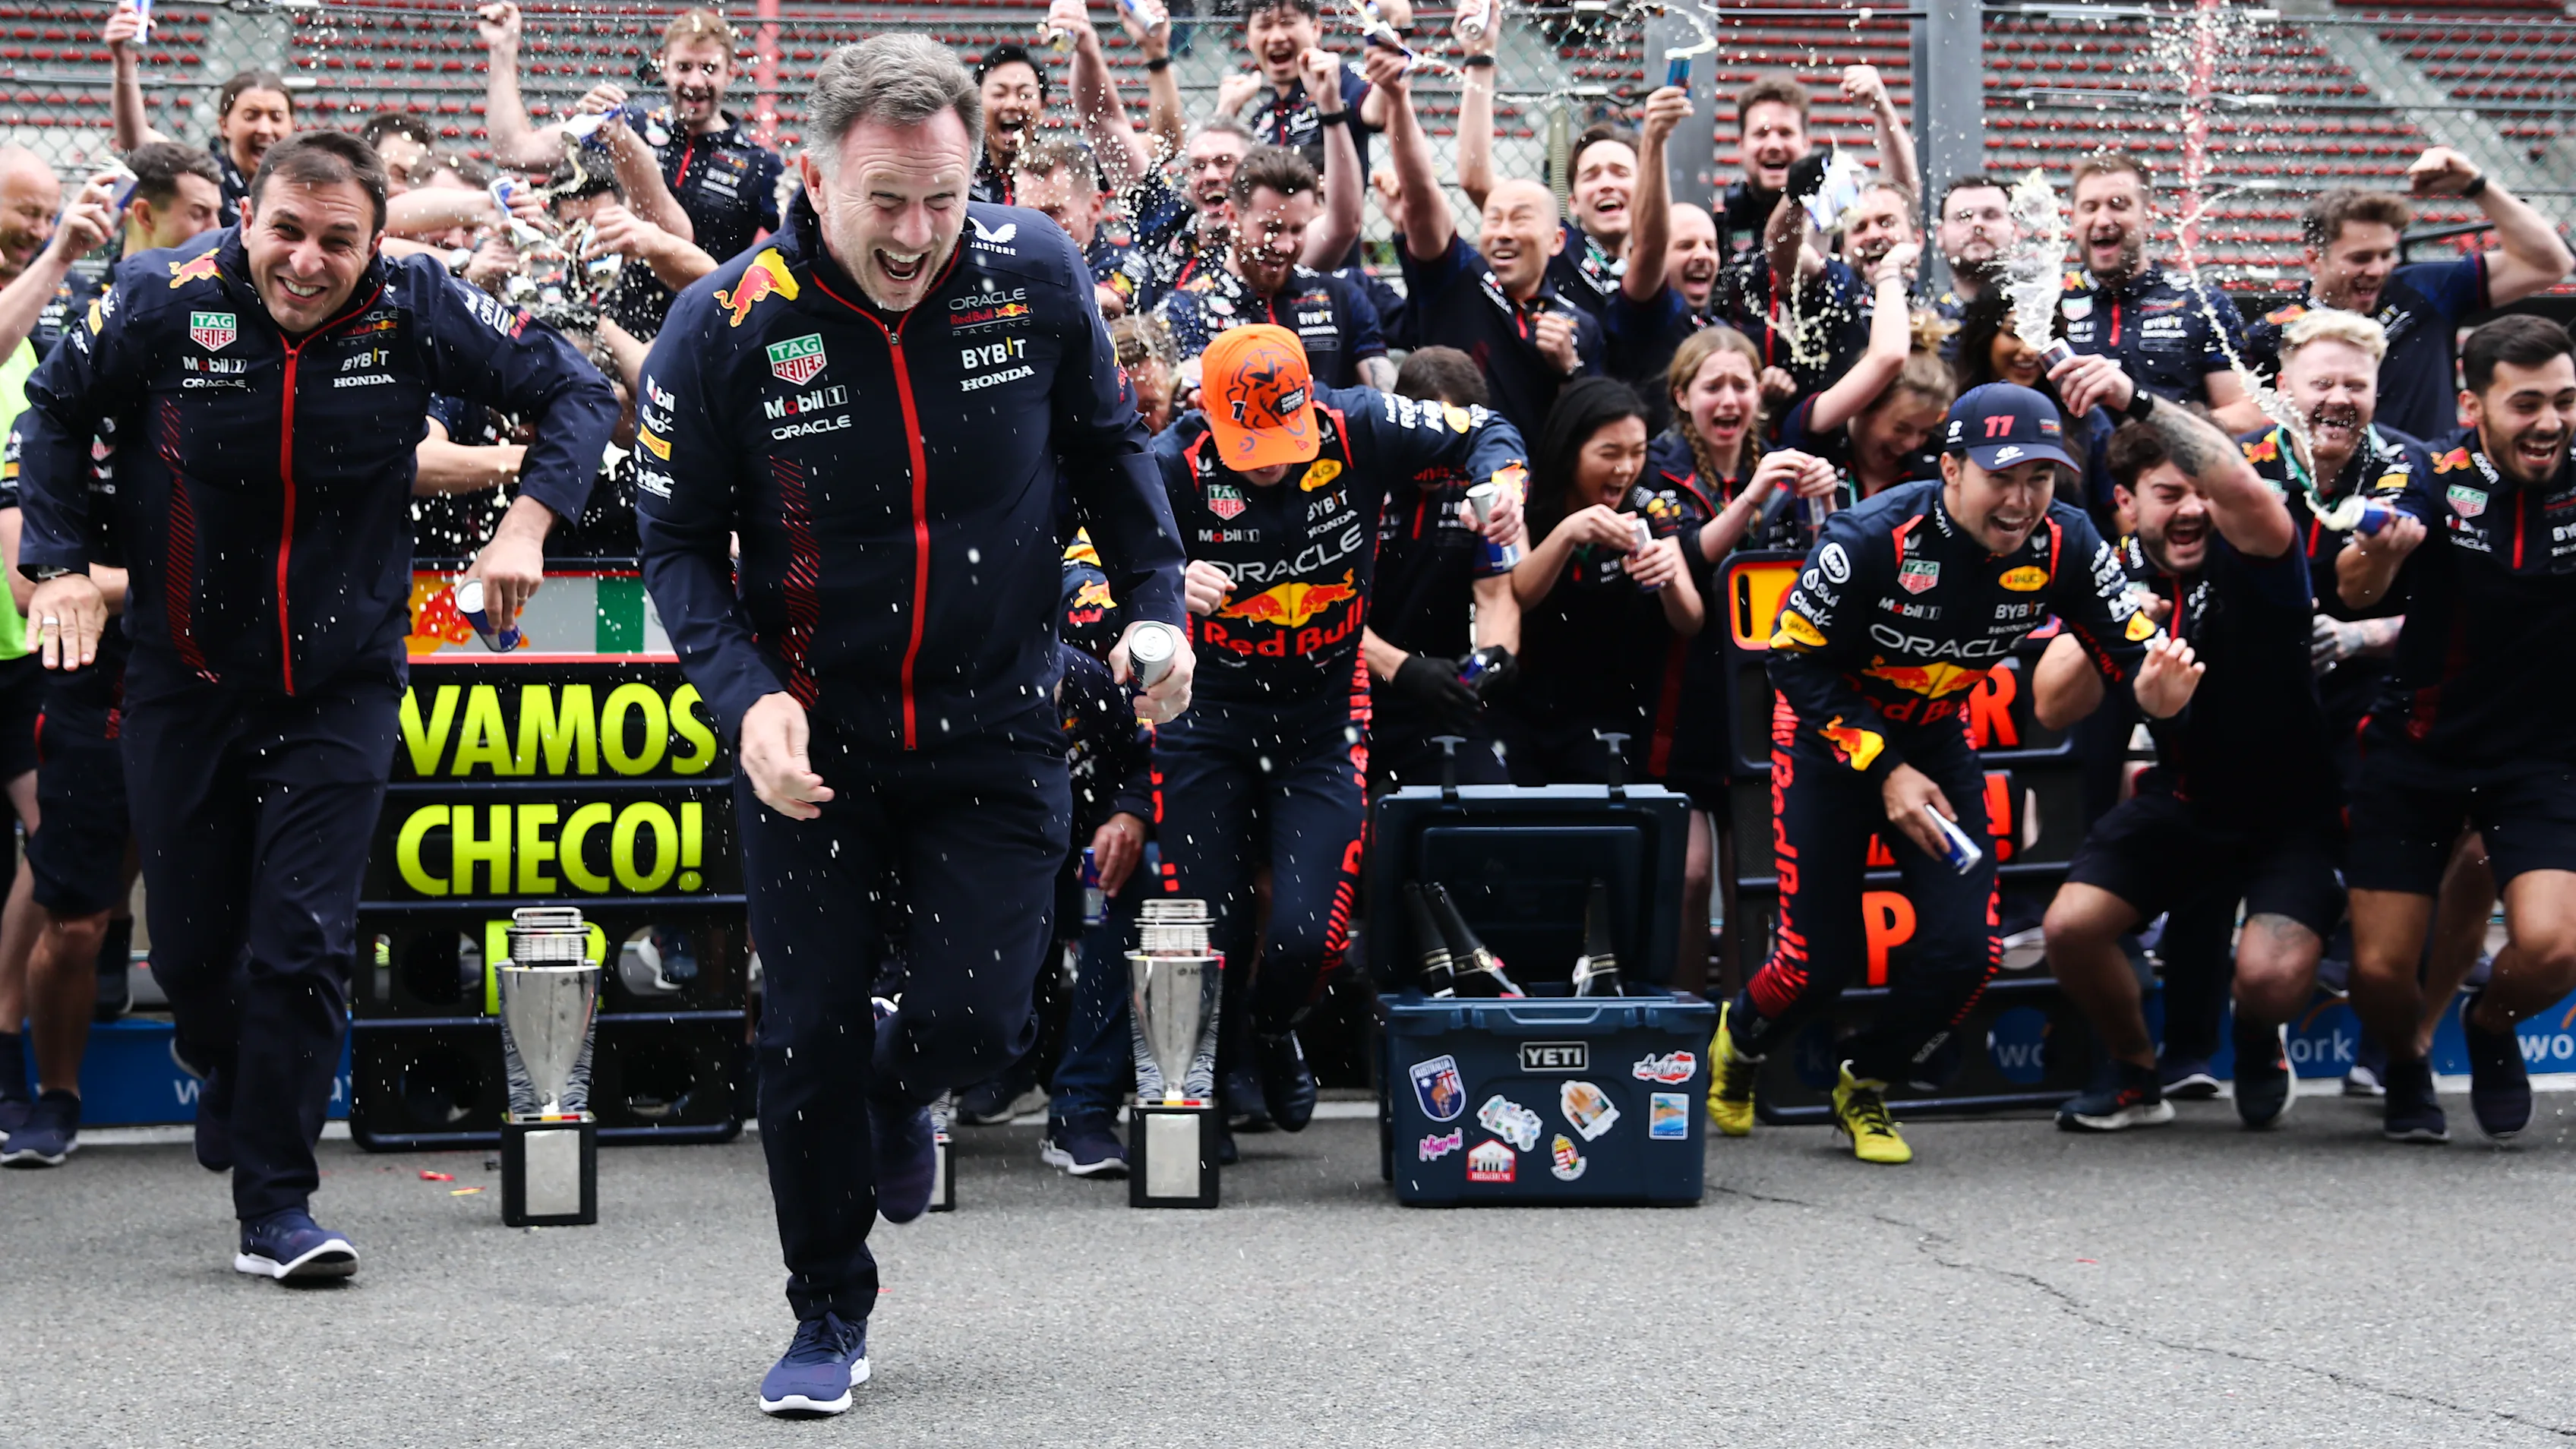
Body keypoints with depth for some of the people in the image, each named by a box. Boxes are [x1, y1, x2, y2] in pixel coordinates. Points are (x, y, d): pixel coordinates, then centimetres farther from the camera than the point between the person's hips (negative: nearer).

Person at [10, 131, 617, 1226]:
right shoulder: (164, 303, -13)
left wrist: (528, 522, -15)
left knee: (302, 944, -9)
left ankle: (276, 1204, 3)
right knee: (189, 945, 9)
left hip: (341, 688, -1)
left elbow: (575, 393, -1)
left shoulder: (416, 309, -12)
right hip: (186, 676, 1)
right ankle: (226, 1073, 44)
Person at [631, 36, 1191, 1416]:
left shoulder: (1034, 272, -10)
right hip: (809, 734, -1)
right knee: (808, 1036, 3)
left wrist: (1154, 604, 0)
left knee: (973, 1018, -5)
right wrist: (745, 696, -21)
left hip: (995, 728, 1)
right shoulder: (723, 329, -16)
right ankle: (830, 1317, 24)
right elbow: (678, 538, -7)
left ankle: (898, 1099, 34)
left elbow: (1107, 446, 7)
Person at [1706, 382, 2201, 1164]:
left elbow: (2129, 645, -15)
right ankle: (1737, 1045, 31)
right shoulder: (1872, 538, -30)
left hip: (1935, 737, 4)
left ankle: (1863, 1089, 20)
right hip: (1832, 731, -4)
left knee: (1966, 951, -8)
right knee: (1818, 965, -5)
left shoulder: (2063, 544, -19)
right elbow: (1796, 659, -21)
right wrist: (1886, 771, -24)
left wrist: (2156, 685, -40)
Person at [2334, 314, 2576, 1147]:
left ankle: (2491, 1029, 15)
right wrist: (2379, 552, -49)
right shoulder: (2443, 478, -13)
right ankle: (2406, 1066, 31)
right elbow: (2354, 593, -25)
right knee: (2380, 970, -4)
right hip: (2418, 748, 0)